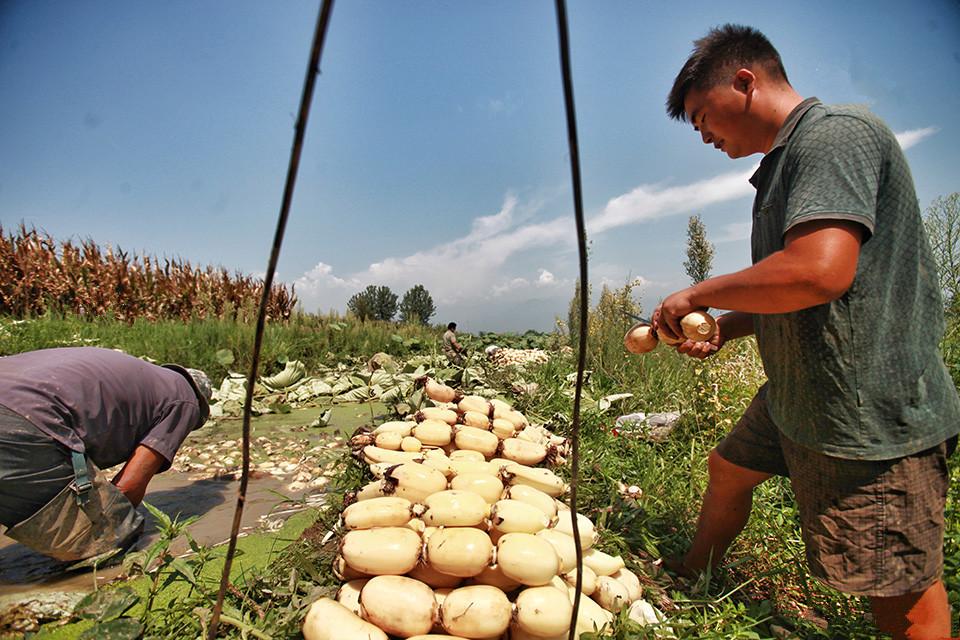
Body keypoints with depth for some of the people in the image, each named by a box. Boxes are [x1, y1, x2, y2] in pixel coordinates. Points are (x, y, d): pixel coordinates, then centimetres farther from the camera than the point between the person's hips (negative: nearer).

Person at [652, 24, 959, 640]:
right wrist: (725, 328, 7)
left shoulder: (836, 133, -16)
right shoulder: (788, 160, 15)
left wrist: (699, 294, -18)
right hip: (797, 397, 11)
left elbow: (819, 272, -32)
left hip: (869, 413, -10)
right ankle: (693, 572, 48)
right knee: (728, 467, 25)